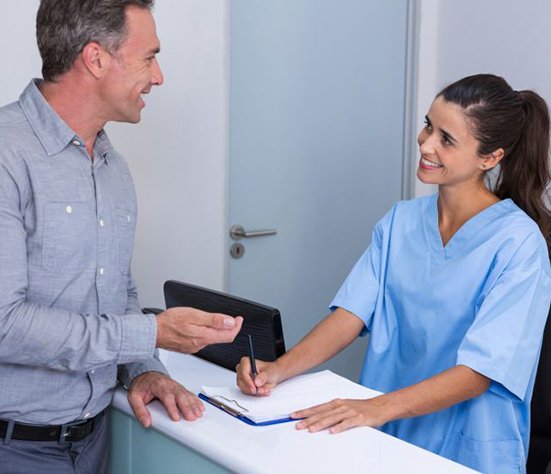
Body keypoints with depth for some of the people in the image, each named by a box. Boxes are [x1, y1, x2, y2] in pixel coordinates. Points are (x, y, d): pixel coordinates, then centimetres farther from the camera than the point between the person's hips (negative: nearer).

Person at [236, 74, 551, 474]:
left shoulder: (518, 242, -11)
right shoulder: (400, 221, 6)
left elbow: (478, 371, -17)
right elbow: (351, 313, -1)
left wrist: (378, 408, -29)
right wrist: (279, 369, -17)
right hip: (386, 440, 5)